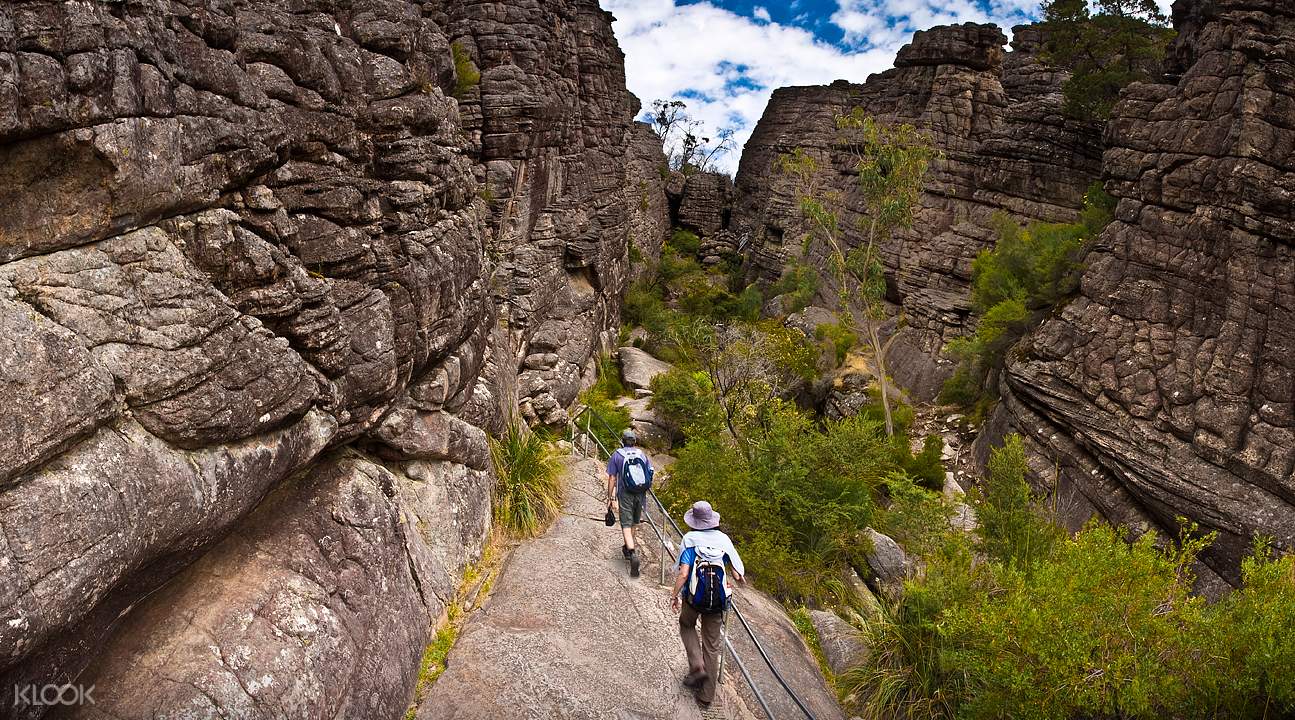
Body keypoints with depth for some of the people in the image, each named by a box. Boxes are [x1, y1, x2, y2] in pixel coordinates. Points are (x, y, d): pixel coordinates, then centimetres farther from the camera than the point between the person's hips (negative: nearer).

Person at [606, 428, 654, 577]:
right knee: (633, 522, 21)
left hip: (625, 494, -4)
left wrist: (610, 497, 1)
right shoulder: (642, 454, 5)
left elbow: (612, 478, -5)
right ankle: (628, 548, 38)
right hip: (641, 494, 4)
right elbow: (650, 474, 7)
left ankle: (633, 553, -23)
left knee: (626, 524, -4)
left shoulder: (616, 456, -3)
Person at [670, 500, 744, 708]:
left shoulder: (691, 539, -9)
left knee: (686, 626, 29)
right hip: (717, 599, 2)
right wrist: (736, 578, 22)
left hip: (695, 597, -2)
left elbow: (683, 573, -17)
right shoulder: (723, 539, -1)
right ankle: (707, 694, 21)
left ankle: (697, 667, 10)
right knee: (712, 645, 14)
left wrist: (674, 595, -4)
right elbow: (739, 575, 0)